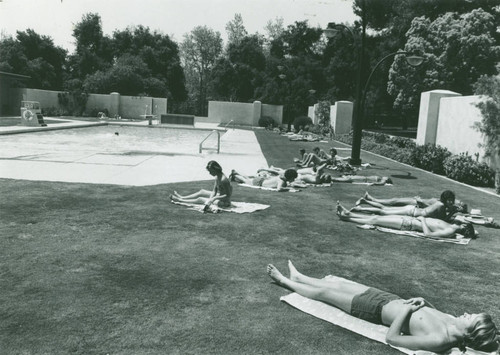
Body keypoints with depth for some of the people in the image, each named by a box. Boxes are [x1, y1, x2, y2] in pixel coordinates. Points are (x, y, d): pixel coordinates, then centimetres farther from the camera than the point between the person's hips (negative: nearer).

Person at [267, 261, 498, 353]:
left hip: (378, 309, -7)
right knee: (338, 284, 22)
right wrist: (422, 301, -9)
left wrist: (406, 309, -27)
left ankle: (284, 281, 36)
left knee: (324, 292, 10)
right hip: (389, 298, 7)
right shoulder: (453, 322, -12)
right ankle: (297, 278, 48)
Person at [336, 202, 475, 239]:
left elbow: (427, 233, -27)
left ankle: (347, 217, 7)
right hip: (410, 220, 8)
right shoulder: (451, 227, 8)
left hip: (409, 224, -8)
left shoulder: (450, 232, -18)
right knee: (377, 217, 9)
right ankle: (348, 213, 15)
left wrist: (423, 219, -15)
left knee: (375, 220, -4)